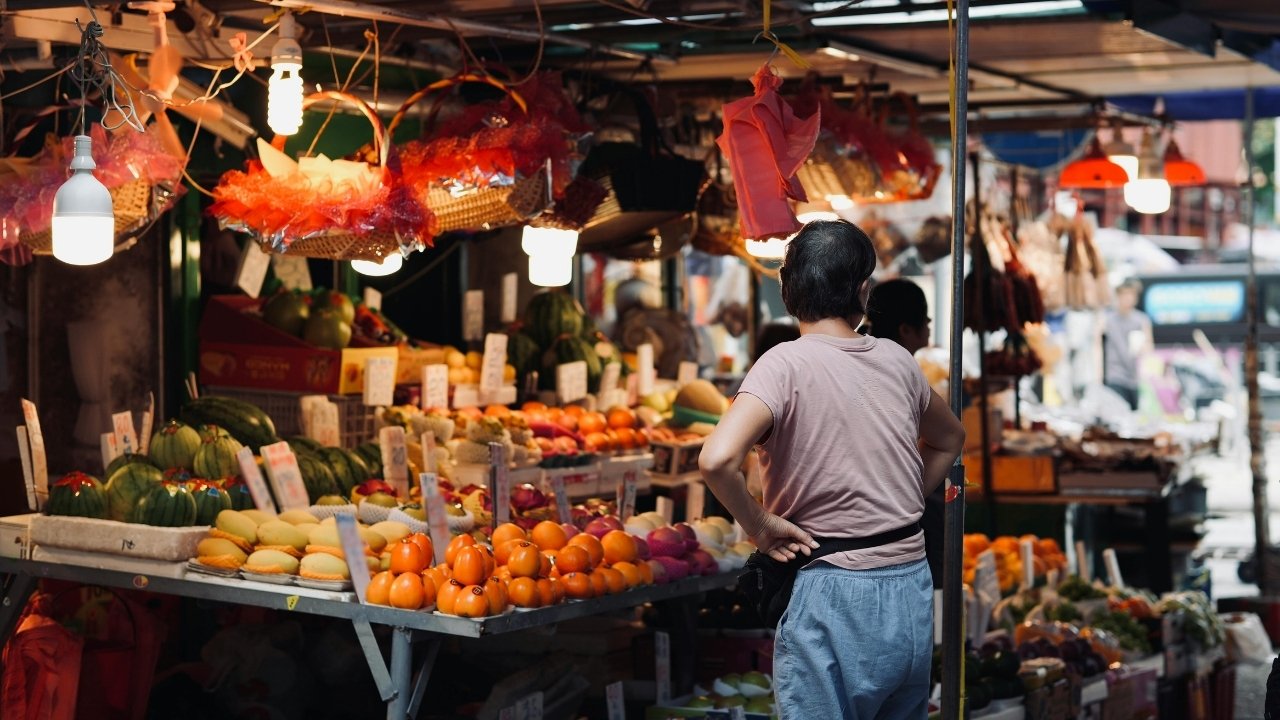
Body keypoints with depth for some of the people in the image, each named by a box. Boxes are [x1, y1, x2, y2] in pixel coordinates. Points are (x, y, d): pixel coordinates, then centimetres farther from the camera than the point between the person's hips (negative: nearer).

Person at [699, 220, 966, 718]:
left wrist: (760, 527, -11)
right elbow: (949, 439, 26)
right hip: (913, 591, 6)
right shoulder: (896, 361, 6)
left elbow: (717, 459, -27)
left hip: (833, 594, -5)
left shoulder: (787, 365, -11)